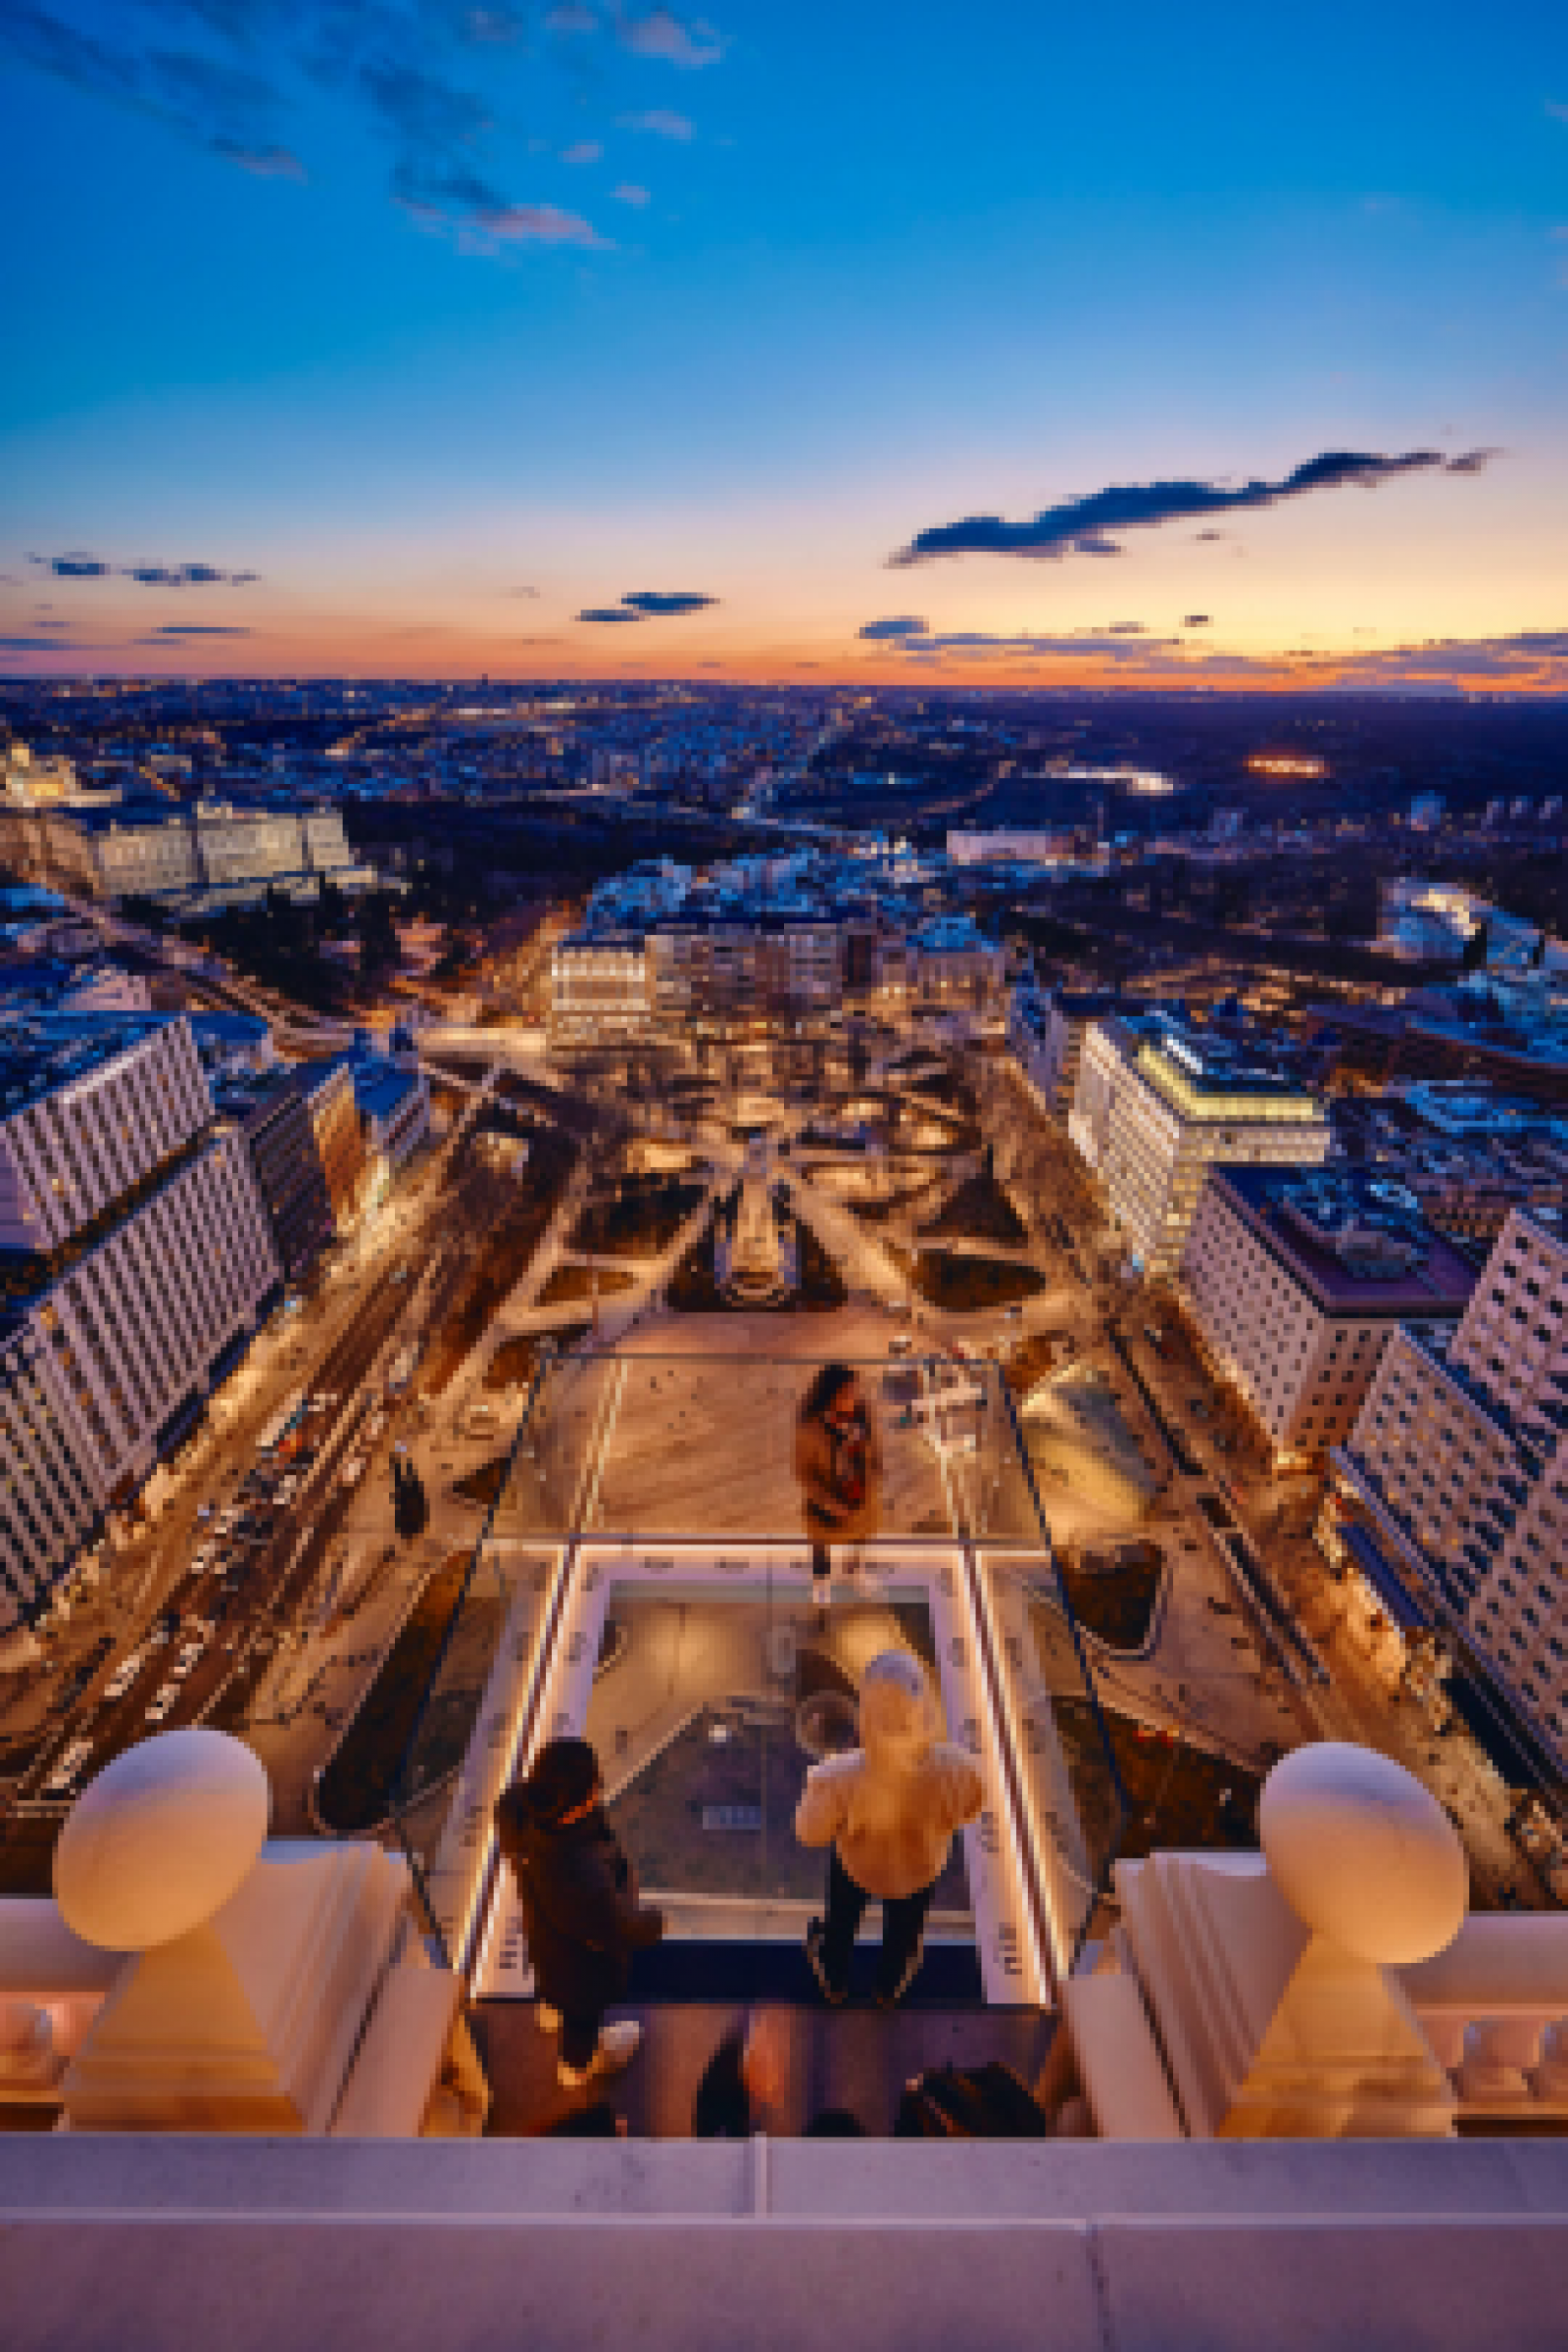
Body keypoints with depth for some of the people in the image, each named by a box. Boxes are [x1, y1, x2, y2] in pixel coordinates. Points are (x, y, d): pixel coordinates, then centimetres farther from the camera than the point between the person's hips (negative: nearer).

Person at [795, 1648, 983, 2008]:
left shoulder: (840, 1780, -44)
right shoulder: (955, 1770, -41)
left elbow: (809, 1834, -21)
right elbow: (971, 1805, -15)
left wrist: (815, 1785, -4)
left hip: (858, 1860, -1)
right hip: (920, 1867, 1)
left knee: (843, 1916, 35)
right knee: (904, 1925, 36)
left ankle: (834, 1978, 64)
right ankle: (890, 1986, 66)